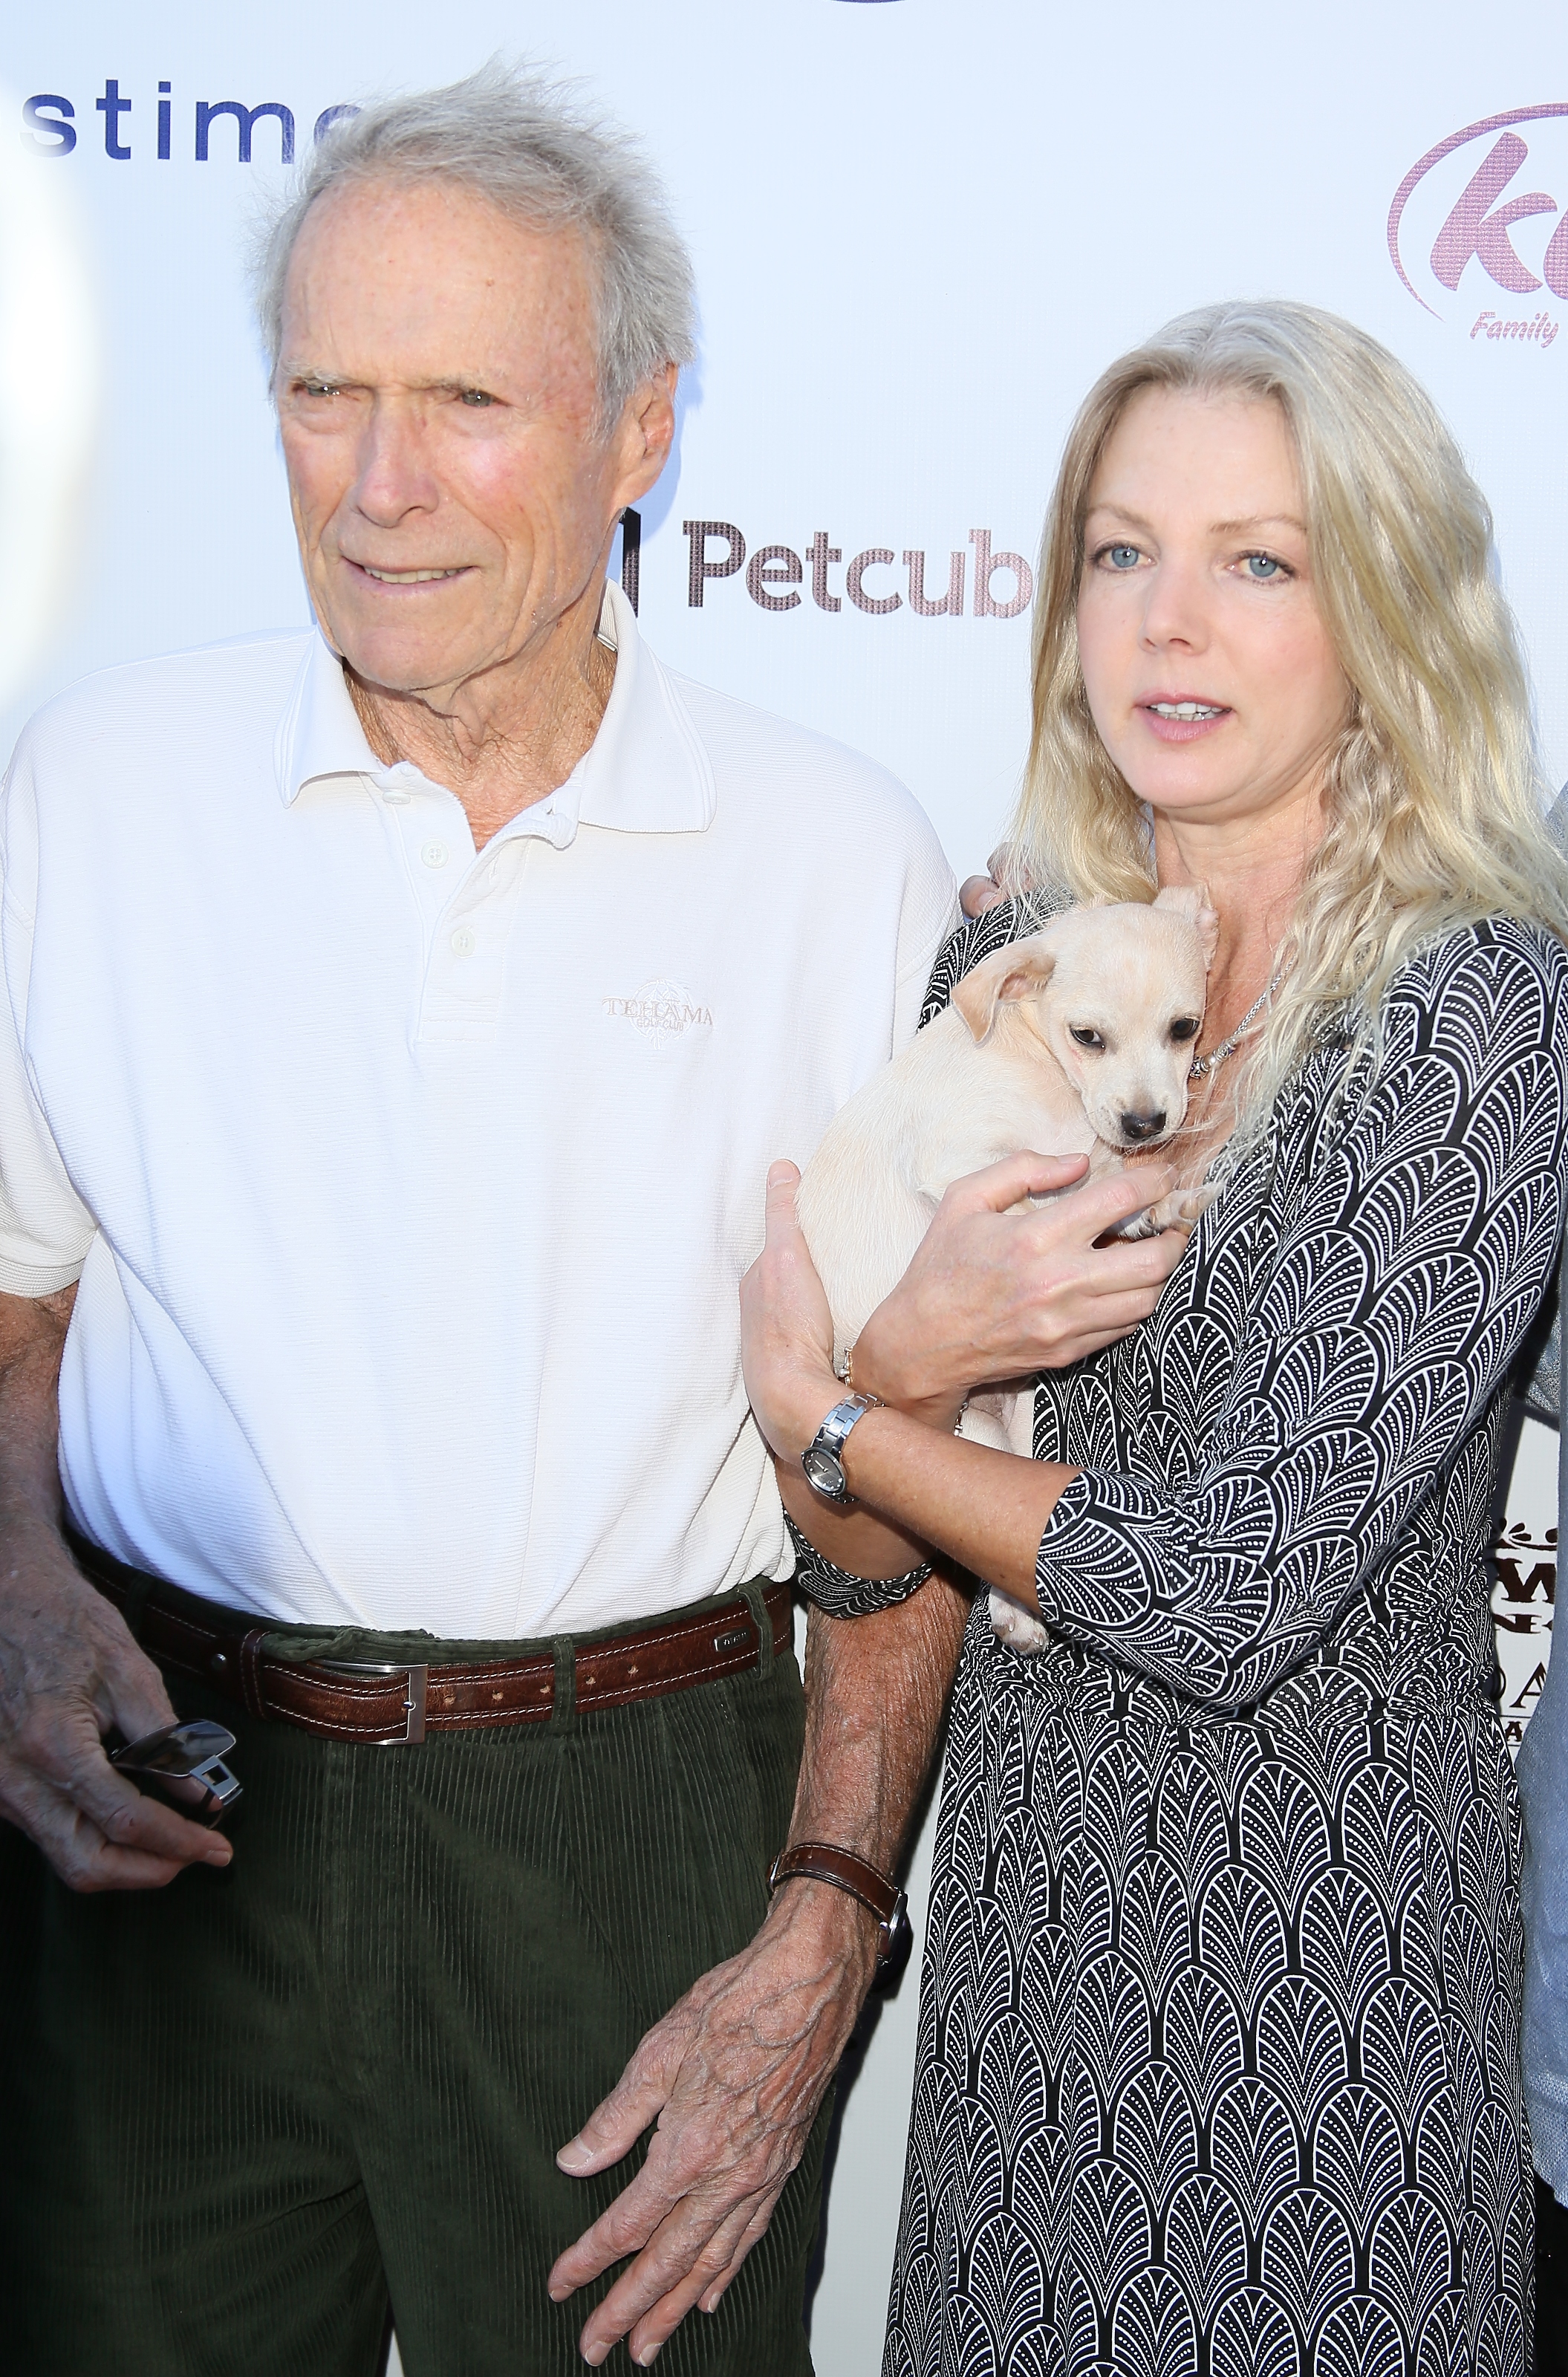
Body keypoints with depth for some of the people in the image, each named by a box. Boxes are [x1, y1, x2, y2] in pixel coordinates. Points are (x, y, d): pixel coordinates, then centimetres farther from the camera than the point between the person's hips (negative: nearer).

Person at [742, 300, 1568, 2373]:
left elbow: (1230, 1597, -22)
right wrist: (910, 1363, -22)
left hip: (1325, 1926, -5)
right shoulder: (1006, 972, -1)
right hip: (1023, 1887, 5)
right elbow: (853, 1562, 0)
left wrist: (816, 1402, -10)